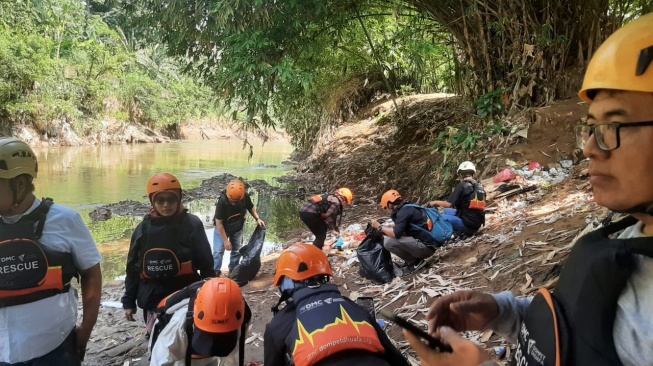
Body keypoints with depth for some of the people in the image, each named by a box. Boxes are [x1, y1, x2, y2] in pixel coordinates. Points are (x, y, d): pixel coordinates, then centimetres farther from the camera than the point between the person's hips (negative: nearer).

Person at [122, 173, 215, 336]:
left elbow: (206, 263, 1)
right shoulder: (144, 228, 3)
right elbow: (133, 267, 11)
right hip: (153, 299, 3)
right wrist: (129, 301, 12)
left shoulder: (192, 224, -5)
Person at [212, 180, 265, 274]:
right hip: (222, 228, -3)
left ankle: (232, 271, 28)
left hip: (237, 228, 4)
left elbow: (251, 208, -3)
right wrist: (225, 240, -24)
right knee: (218, 250, -7)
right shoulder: (222, 201, -37)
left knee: (237, 250, 11)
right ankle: (215, 272, 5)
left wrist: (257, 218, -20)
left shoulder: (246, 197, -28)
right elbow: (219, 223, -27)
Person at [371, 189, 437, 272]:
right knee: (389, 237, 16)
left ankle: (415, 262, -4)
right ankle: (413, 260, 11)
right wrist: (385, 230, 14)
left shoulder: (404, 211, -14)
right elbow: (400, 231, 21)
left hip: (426, 247, -10)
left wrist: (379, 227, -8)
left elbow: (396, 234, -22)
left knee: (388, 242, -19)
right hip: (425, 245, 10)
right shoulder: (408, 208, 15)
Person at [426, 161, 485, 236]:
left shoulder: (462, 186, -9)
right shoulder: (481, 187, 12)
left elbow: (448, 204, -11)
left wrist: (435, 202, 7)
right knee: (447, 211, 25)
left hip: (466, 224, -8)